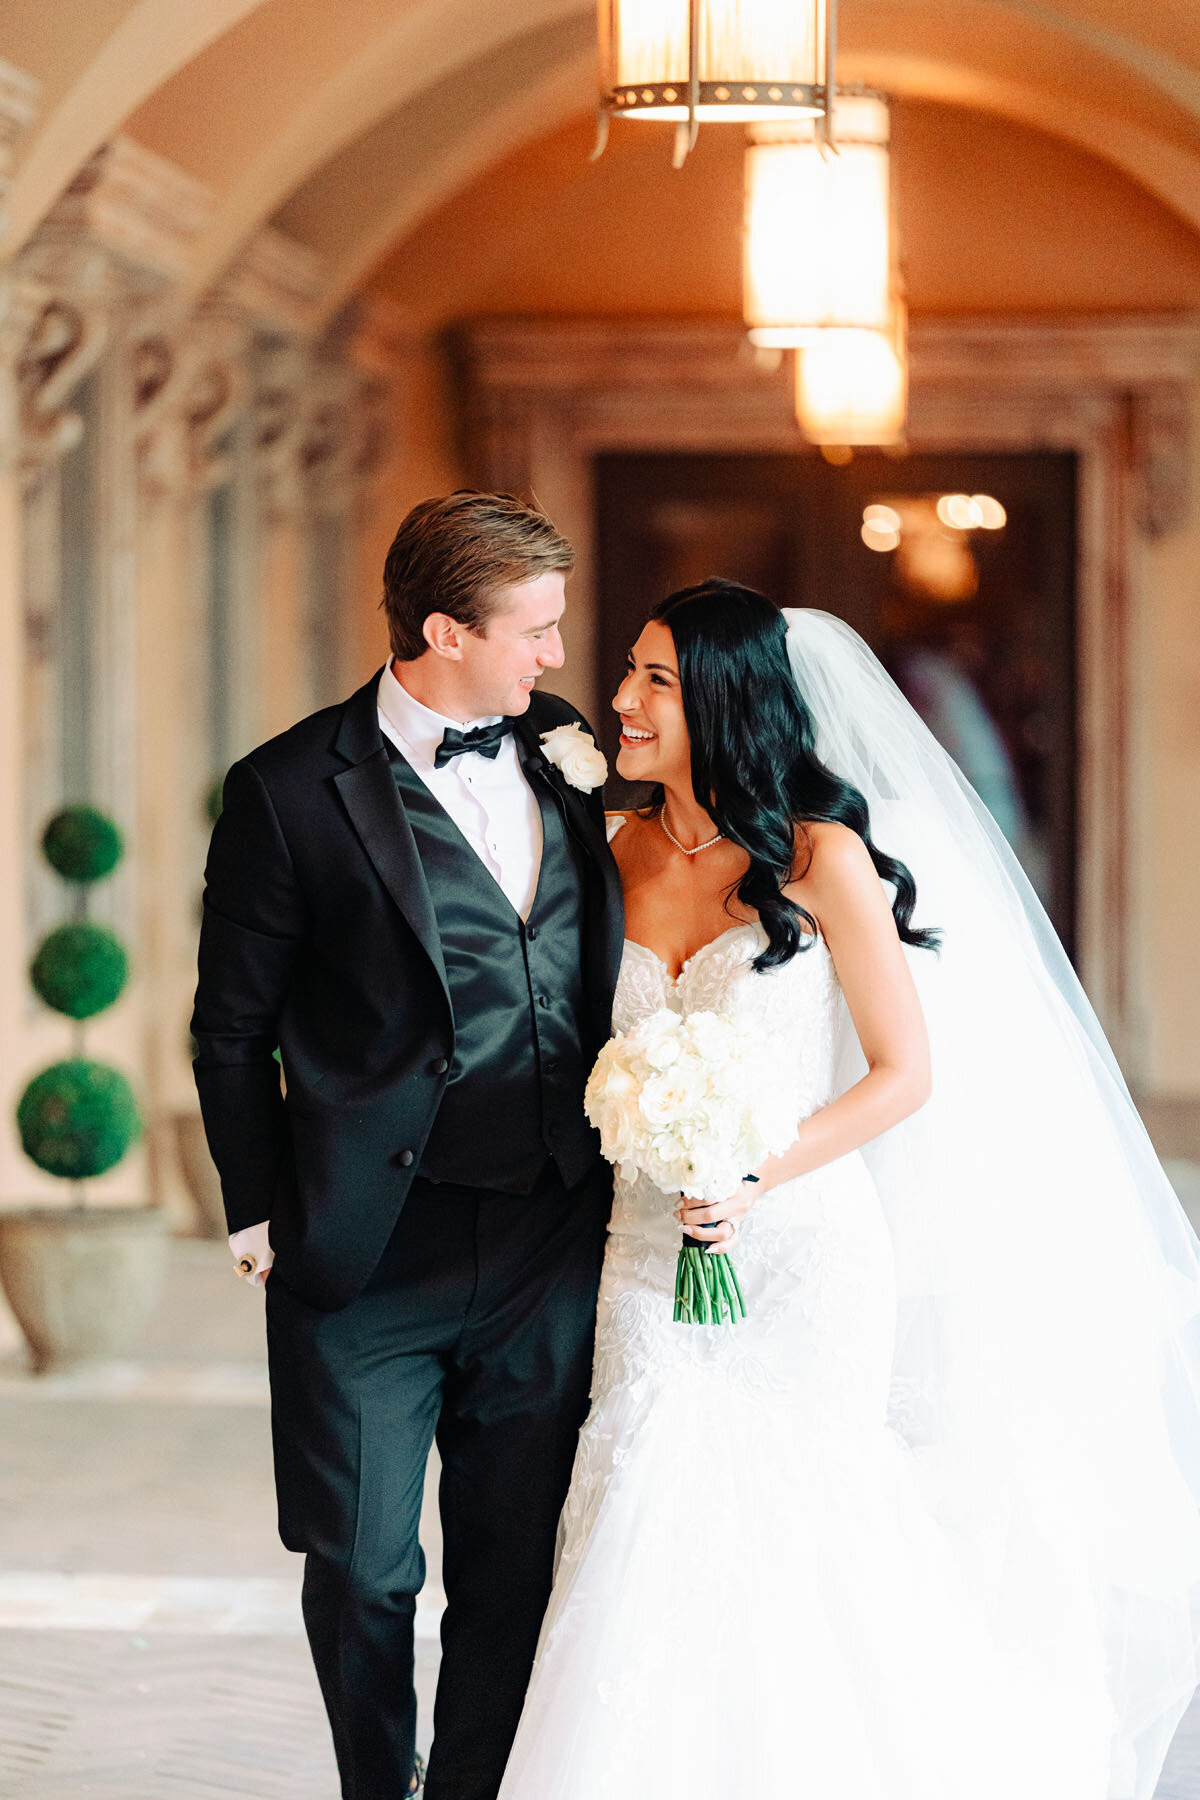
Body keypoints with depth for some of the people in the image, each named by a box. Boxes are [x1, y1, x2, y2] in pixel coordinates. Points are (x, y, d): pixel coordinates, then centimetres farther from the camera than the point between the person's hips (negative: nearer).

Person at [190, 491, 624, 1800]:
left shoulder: (560, 758, 6)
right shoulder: (292, 791, -8)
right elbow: (232, 1029, -1)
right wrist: (263, 1213, -2)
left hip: (549, 1250, 4)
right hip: (369, 1256, -4)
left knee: (513, 1572, 9)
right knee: (362, 1576, 4)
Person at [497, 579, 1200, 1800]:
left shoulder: (821, 855, -10)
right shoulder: (625, 850, 4)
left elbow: (906, 1073, -9)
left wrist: (756, 1180, -18)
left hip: (800, 1254, -4)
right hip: (653, 1251, 4)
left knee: (789, 1561, 4)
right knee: (651, 1548, -1)